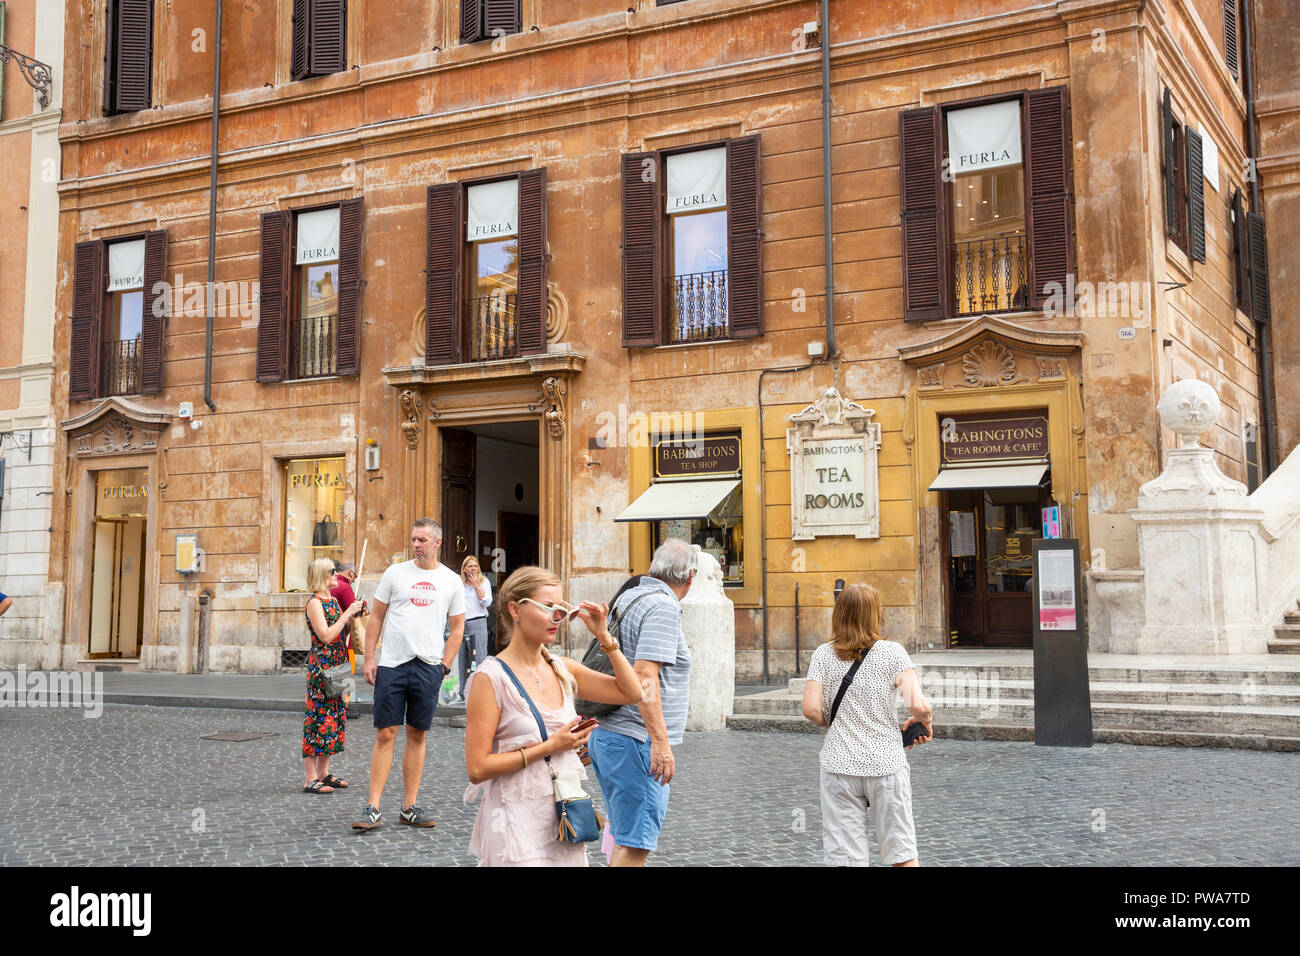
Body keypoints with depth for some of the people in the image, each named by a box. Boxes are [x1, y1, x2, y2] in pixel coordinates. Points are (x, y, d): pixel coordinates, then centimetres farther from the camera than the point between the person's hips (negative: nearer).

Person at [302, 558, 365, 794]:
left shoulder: (333, 601, 15)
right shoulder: (314, 602, -11)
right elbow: (325, 636, -19)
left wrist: (353, 616, 7)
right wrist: (347, 613, -15)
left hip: (336, 666, 9)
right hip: (321, 665, -9)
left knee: (334, 716, 11)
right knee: (319, 716, -8)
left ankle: (323, 773, 18)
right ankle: (311, 779, -4)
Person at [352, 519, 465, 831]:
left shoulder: (451, 580, 6)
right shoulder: (395, 573, 4)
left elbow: (457, 628, 10)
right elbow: (377, 617, 7)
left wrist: (444, 666, 1)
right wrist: (369, 659, 0)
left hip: (428, 668, 1)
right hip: (391, 665, -1)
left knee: (417, 736, 7)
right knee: (385, 735, -2)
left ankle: (409, 807, 15)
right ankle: (373, 809, 1)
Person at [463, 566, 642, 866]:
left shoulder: (562, 669, 5)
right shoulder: (491, 678, -13)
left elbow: (631, 693, 8)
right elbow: (477, 768, -16)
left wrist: (604, 636, 1)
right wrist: (550, 746, -15)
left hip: (564, 817, 6)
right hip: (518, 825, -6)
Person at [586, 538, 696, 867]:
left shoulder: (627, 598, 15)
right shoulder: (663, 606, -14)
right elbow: (644, 675, -24)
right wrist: (661, 742, -26)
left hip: (606, 733, 10)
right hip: (635, 741, -10)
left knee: (625, 834, 18)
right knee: (634, 845, -6)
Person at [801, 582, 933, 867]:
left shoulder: (823, 654, 0)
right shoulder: (892, 652, -5)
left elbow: (811, 709, -7)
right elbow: (917, 705, -15)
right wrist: (925, 721, 6)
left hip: (839, 766, 1)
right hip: (886, 764, -1)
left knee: (843, 857, 5)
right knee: (902, 854, 11)